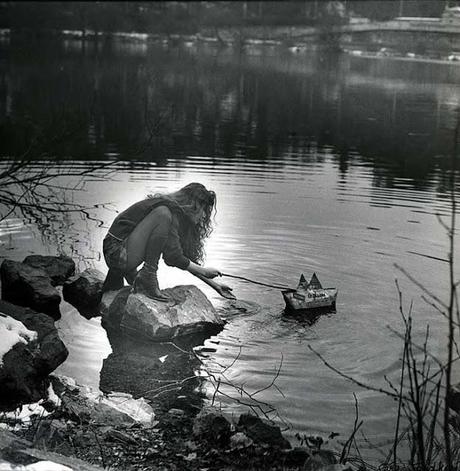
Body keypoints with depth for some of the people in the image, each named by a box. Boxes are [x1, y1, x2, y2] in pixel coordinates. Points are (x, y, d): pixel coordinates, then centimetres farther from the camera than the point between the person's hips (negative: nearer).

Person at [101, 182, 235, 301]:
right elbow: (173, 257, -20)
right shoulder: (169, 209, -17)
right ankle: (147, 277, -21)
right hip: (117, 251, -10)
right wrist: (203, 271, -9)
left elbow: (187, 258, 16)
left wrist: (214, 284, 14)